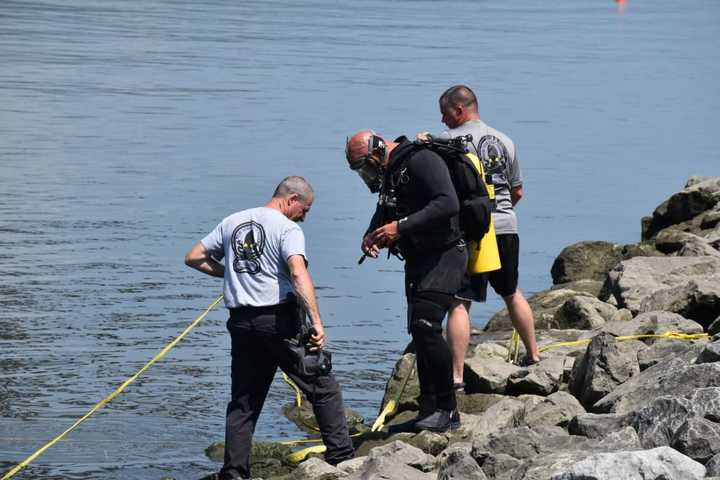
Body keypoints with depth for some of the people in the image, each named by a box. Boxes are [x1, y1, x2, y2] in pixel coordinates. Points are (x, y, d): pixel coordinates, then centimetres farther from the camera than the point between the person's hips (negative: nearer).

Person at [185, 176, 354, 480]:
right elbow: (298, 273, -22)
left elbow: (194, 258, 17)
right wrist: (316, 321, -24)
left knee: (243, 402, 11)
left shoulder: (232, 223, 14)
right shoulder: (288, 229, -6)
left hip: (242, 323, 6)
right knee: (323, 387, 4)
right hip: (279, 320, -6)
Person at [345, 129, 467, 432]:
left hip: (443, 256, -10)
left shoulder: (421, 161, -16)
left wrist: (401, 226, -27)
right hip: (418, 260, 10)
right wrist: (371, 236, 5)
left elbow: (448, 203, -27)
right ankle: (431, 408, 16)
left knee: (425, 325, -19)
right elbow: (384, 213, 27)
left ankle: (448, 410, -13)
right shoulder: (389, 173, 14)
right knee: (420, 332, 8)